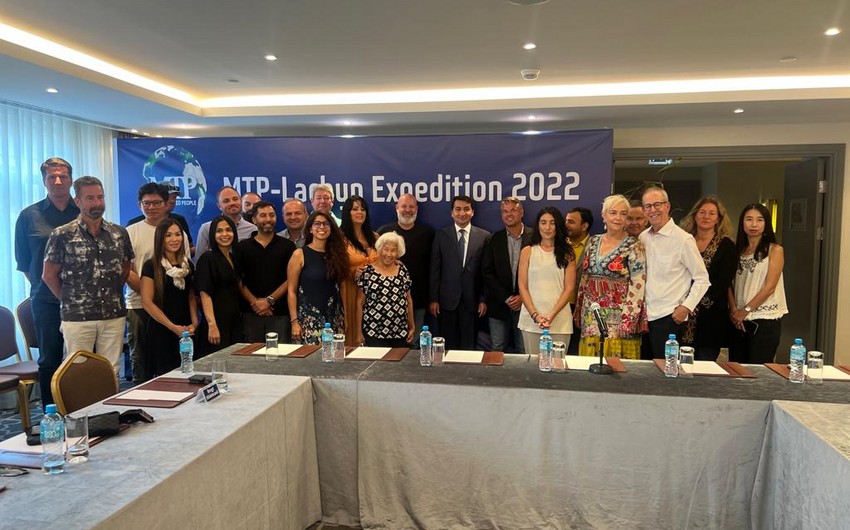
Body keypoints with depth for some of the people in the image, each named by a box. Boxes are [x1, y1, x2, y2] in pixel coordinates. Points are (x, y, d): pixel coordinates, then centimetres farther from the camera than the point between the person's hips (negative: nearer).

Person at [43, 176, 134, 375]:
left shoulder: (119, 233, 5)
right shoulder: (62, 235, -5)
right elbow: (49, 275, 2)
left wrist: (111, 295, 9)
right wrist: (69, 300, 5)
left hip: (114, 316, 3)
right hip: (77, 317, -2)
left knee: (111, 372, 8)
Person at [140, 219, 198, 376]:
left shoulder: (188, 264, 10)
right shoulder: (151, 266, -6)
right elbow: (147, 302, -10)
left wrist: (194, 322, -4)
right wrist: (173, 327, -15)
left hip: (186, 332, 4)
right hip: (160, 332, -4)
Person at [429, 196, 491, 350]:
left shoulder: (484, 236, 2)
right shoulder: (441, 236, 4)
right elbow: (435, 270, 3)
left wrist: (484, 299, -2)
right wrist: (433, 299, -1)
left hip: (472, 301, 0)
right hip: (447, 300, 0)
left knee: (469, 347, 6)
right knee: (448, 347, 7)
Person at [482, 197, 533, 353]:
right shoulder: (495, 240, 5)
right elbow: (487, 272, 2)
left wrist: (523, 296, -8)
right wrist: (506, 298, -6)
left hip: (525, 303, -2)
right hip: (499, 304, 2)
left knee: (524, 350, 3)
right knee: (497, 350, 7)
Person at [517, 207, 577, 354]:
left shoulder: (567, 254, 6)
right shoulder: (527, 252, 7)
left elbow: (569, 288, 1)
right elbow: (522, 287, 3)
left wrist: (552, 315, -11)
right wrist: (535, 315, -10)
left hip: (559, 319, 0)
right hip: (531, 318, 0)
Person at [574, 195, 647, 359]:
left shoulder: (634, 246, -6)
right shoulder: (593, 242, 9)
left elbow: (638, 286, -10)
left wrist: (627, 321, -16)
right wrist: (578, 311, 12)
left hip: (618, 316, -4)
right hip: (590, 317, 5)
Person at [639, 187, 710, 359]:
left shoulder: (683, 239, -8)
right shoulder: (643, 237, 8)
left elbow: (702, 279, -5)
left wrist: (686, 307, -13)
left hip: (669, 317, -5)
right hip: (644, 316, 6)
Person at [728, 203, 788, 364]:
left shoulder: (775, 250, -2)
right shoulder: (738, 250, 10)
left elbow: (769, 287, -8)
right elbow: (730, 284, 5)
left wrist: (745, 310, -9)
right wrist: (734, 310, -9)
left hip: (766, 320, -4)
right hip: (739, 320, 4)